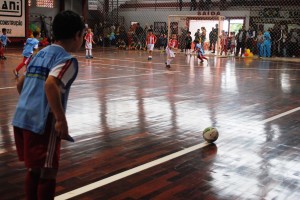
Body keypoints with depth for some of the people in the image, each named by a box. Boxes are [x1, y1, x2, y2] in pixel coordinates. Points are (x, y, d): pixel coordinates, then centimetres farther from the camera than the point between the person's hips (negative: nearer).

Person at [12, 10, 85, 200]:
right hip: (42, 122, -8)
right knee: (48, 173, 4)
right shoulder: (67, 59, -9)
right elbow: (50, 84, -26)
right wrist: (61, 119, -24)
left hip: (22, 118, 8)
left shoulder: (41, 53, 16)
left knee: (34, 170, 20)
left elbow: (20, 84, 21)